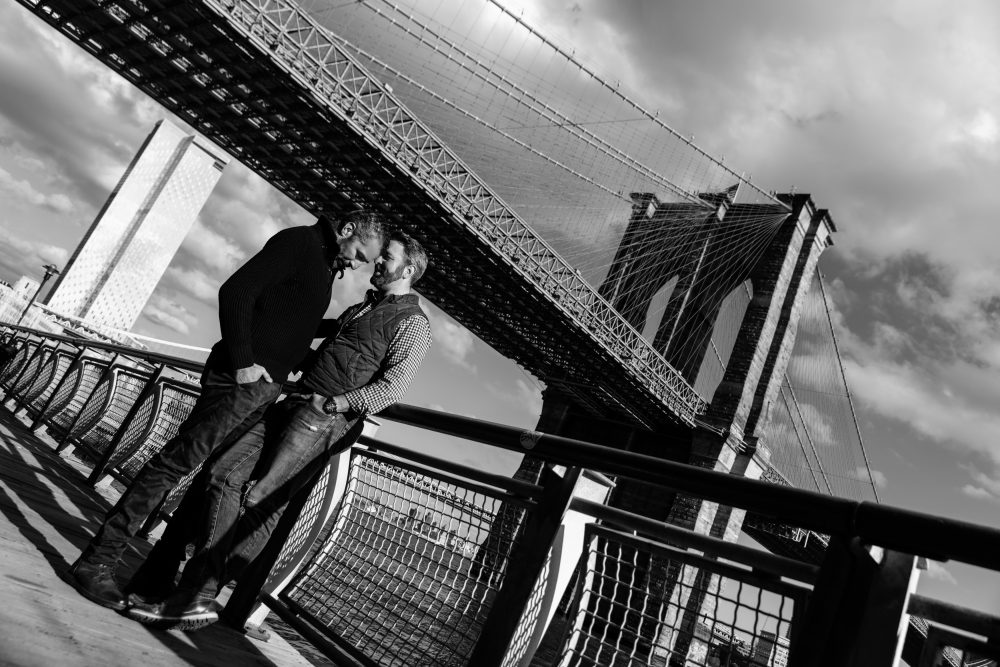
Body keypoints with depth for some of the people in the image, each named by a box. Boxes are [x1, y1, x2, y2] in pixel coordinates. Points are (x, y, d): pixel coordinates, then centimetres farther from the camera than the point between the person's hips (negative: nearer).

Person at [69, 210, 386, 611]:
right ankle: (97, 562, 0)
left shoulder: (327, 266, 21)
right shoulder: (298, 242, -7)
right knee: (179, 461, -8)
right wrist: (243, 362, -18)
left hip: (266, 389, 9)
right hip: (242, 378, -9)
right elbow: (235, 292, -15)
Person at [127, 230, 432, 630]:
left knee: (259, 501, -14)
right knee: (225, 475, -4)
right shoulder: (358, 309, 27)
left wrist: (334, 403, -18)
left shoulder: (413, 324, 1)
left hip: (323, 421, -7)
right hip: (291, 402, 7)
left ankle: (197, 597, -7)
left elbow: (392, 387, -11)